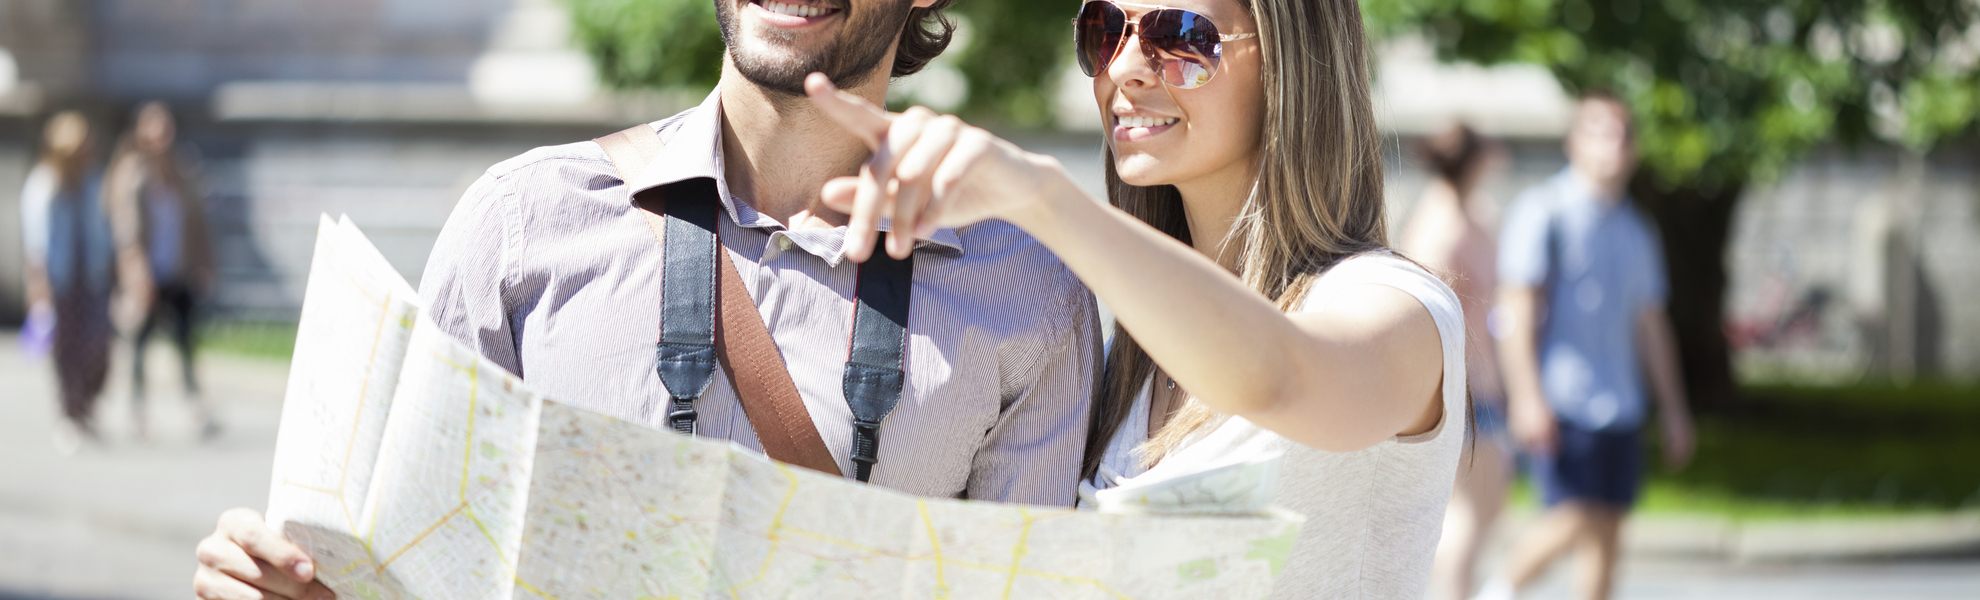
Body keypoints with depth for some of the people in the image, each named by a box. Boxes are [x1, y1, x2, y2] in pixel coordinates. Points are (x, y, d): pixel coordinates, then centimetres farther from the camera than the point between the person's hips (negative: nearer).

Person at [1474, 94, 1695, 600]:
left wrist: (1674, 411, 17)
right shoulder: (1543, 213, -3)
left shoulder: (1637, 231, 17)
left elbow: (1651, 325, 21)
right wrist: (1528, 397, -19)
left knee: (1608, 527, 4)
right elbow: (1517, 311, -10)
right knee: (1577, 518, -13)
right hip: (1558, 401, -7)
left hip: (1619, 404, 7)